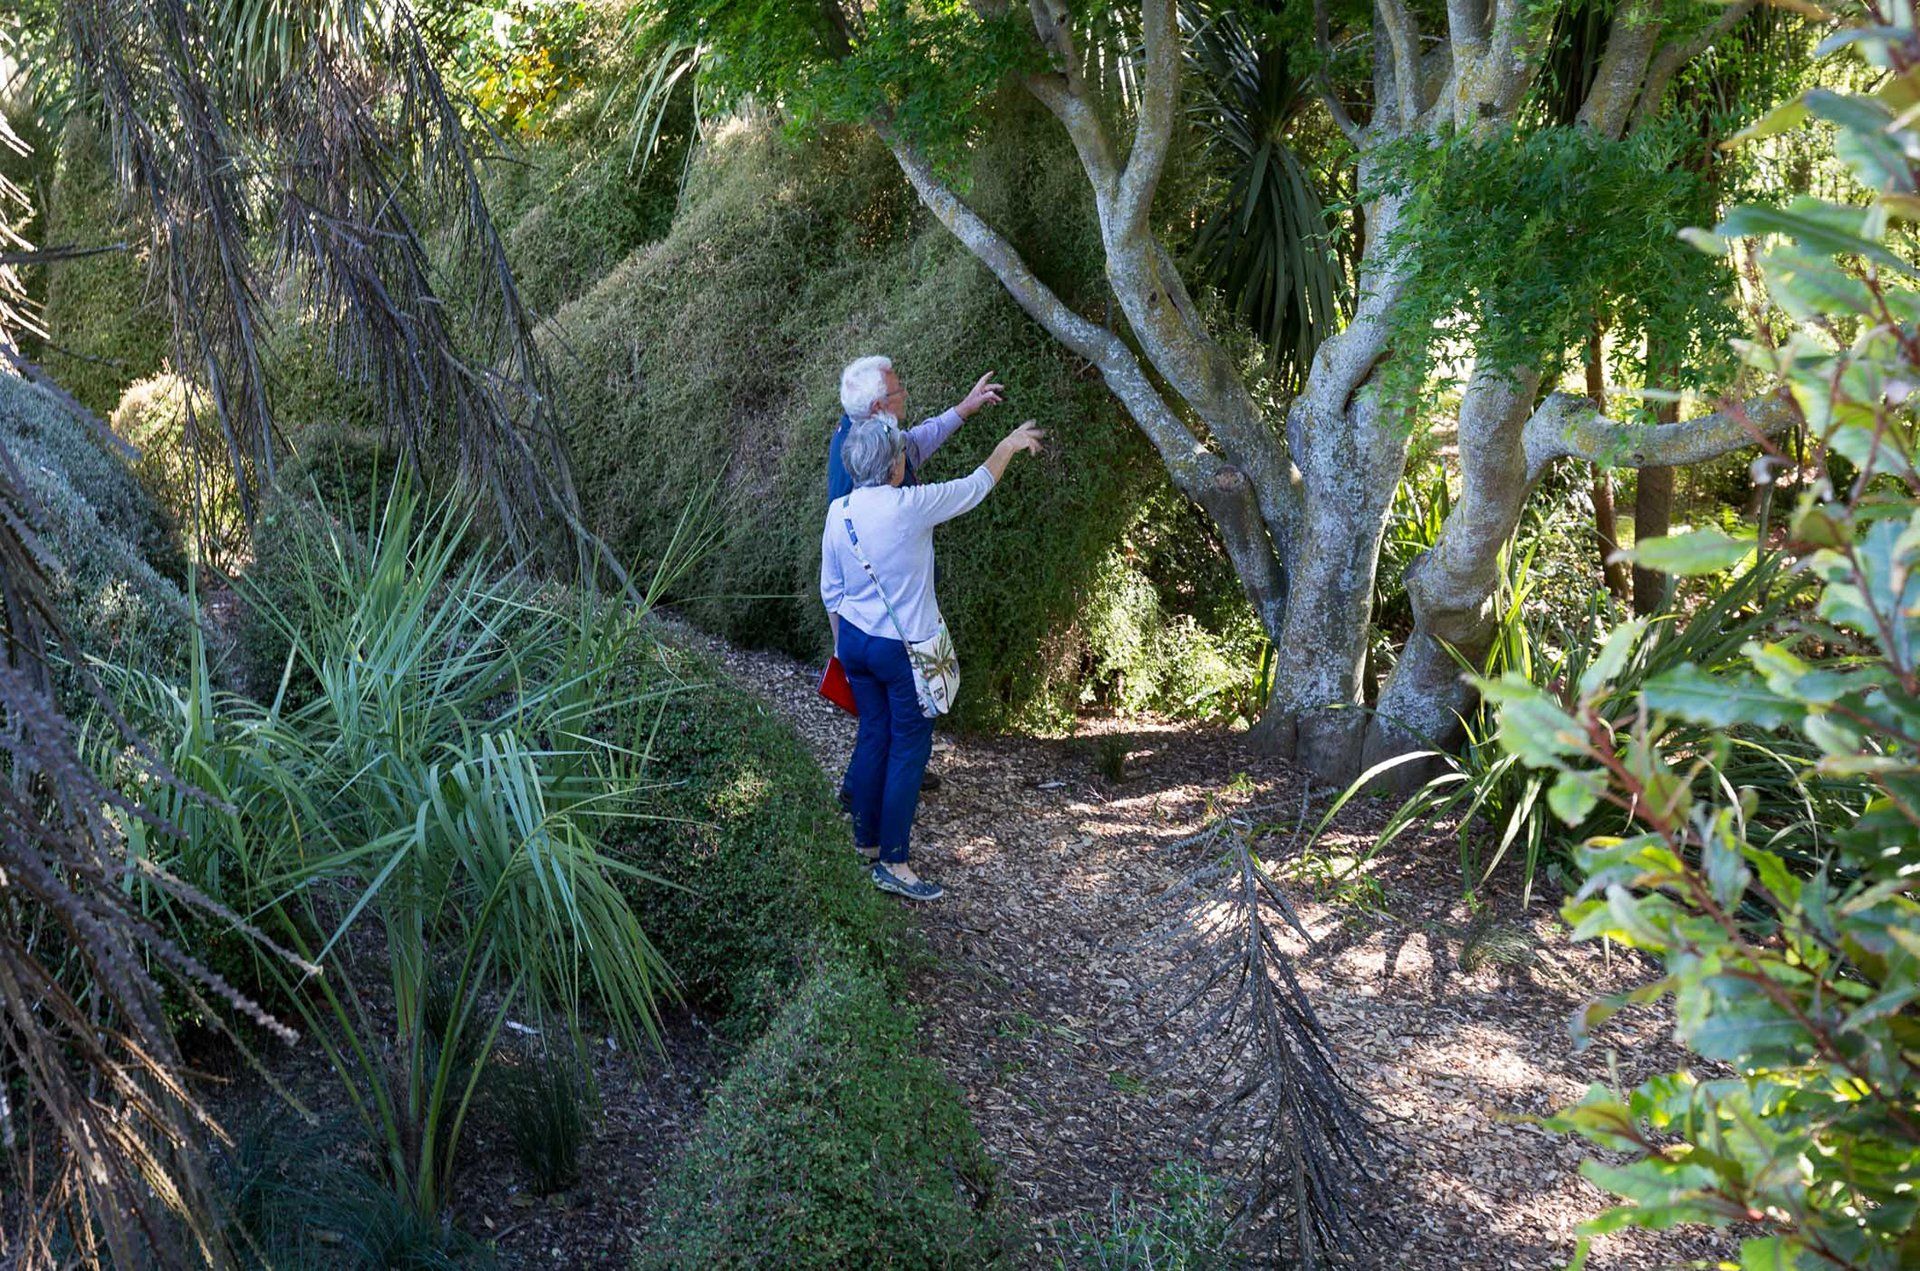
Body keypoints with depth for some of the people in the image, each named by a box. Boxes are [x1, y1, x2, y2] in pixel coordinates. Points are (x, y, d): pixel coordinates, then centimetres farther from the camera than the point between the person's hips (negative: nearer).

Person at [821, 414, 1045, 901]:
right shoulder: (910, 506, -20)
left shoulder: (839, 511, -2)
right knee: (909, 747, 2)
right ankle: (893, 861, 4)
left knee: (873, 737, 17)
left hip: (855, 640, 6)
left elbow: (831, 591, 7)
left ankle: (866, 842, 27)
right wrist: (1009, 445, 13)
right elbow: (977, 485, -4)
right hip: (905, 648, -6)